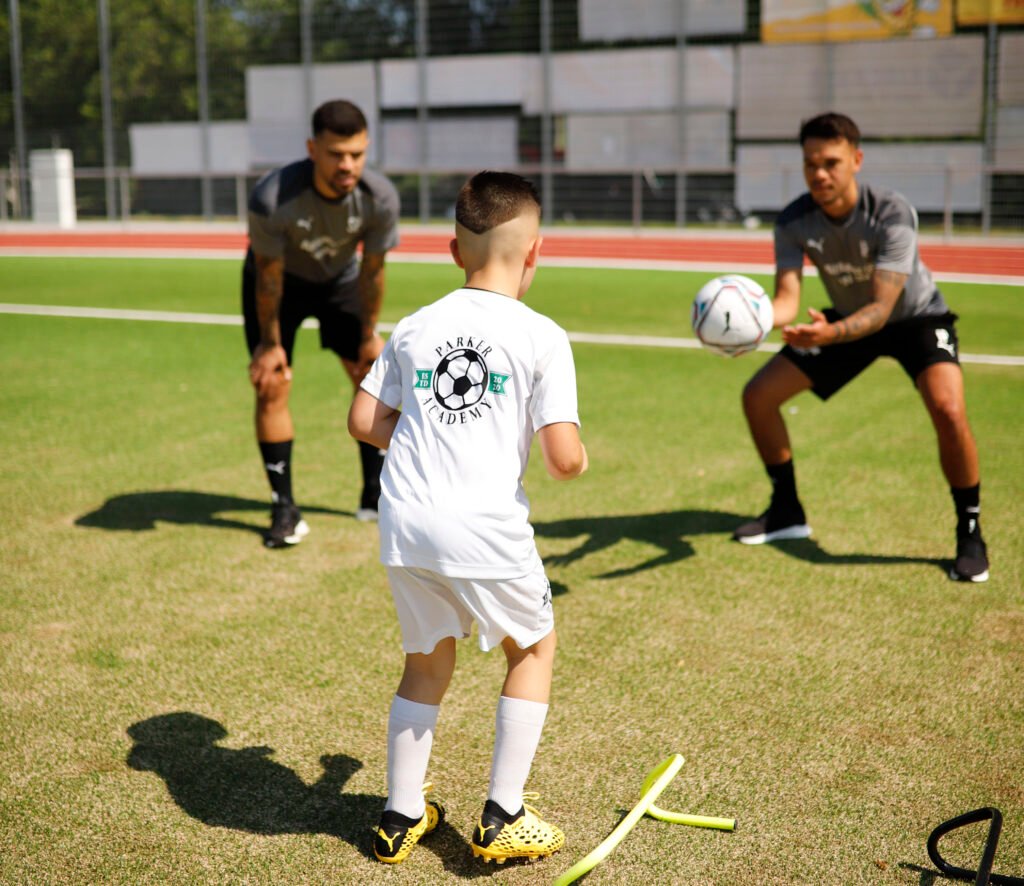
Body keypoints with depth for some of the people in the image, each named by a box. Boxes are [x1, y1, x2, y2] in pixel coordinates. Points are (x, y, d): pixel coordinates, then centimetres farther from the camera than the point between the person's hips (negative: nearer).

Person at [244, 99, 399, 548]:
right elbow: (269, 274, -23)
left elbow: (372, 270, -14)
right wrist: (270, 341, -12)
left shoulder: (379, 198, -31)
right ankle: (284, 509, 0)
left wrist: (369, 334, -4)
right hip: (281, 280, -2)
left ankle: (376, 496, 14)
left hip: (339, 280, 3)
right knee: (271, 386, -10)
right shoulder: (272, 199, -39)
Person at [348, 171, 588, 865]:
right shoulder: (542, 337, -4)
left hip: (405, 525, 4)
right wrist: (578, 458, 13)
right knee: (533, 650, 20)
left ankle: (401, 818, 32)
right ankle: (502, 819, 20)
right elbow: (564, 458, -10)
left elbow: (365, 422, 13)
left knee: (427, 663, 24)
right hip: (486, 528, -4)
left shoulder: (414, 328, 9)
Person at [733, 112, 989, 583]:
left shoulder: (892, 213, -33)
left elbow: (882, 308, -39)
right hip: (846, 320, 5)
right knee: (757, 395, -4)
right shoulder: (793, 222, -21)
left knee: (948, 409, -31)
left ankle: (970, 535, -9)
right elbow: (787, 299, -28)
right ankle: (787, 512, 17)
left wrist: (830, 333, -59)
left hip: (914, 316, -5)